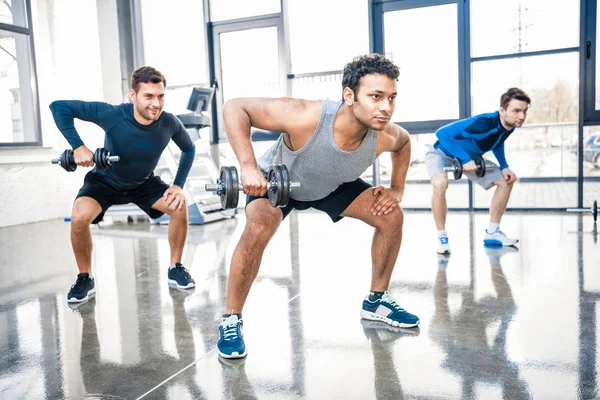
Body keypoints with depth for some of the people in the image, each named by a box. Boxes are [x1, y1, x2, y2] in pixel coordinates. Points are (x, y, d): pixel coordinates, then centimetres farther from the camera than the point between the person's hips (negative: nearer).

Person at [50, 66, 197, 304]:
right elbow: (59, 107, -26)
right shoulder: (113, 115, -33)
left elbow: (189, 149, -4)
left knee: (179, 206, -20)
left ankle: (175, 269, 0)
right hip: (105, 182, -2)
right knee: (79, 218, -28)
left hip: (144, 183, 2)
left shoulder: (169, 123, -25)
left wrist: (179, 185, -14)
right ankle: (85, 279, -3)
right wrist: (78, 146, -33)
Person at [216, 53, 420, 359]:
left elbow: (404, 142, 0)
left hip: (332, 185, 5)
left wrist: (397, 190, -10)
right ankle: (230, 321, -12)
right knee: (258, 229, -33)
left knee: (391, 217, -5)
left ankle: (376, 301, 16)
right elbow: (235, 108, -35)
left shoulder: (384, 136, -27)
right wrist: (248, 167, -45)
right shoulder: (306, 117, -43)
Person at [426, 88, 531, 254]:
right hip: (442, 153, -8)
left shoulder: (509, 125, -13)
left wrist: (504, 167, -4)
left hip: (470, 157, 8)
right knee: (440, 184, -38)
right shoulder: (483, 123, -37)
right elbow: (442, 133, -37)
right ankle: (442, 238, -20)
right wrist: (465, 160, -39)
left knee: (505, 181, 3)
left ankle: (492, 233, 14)